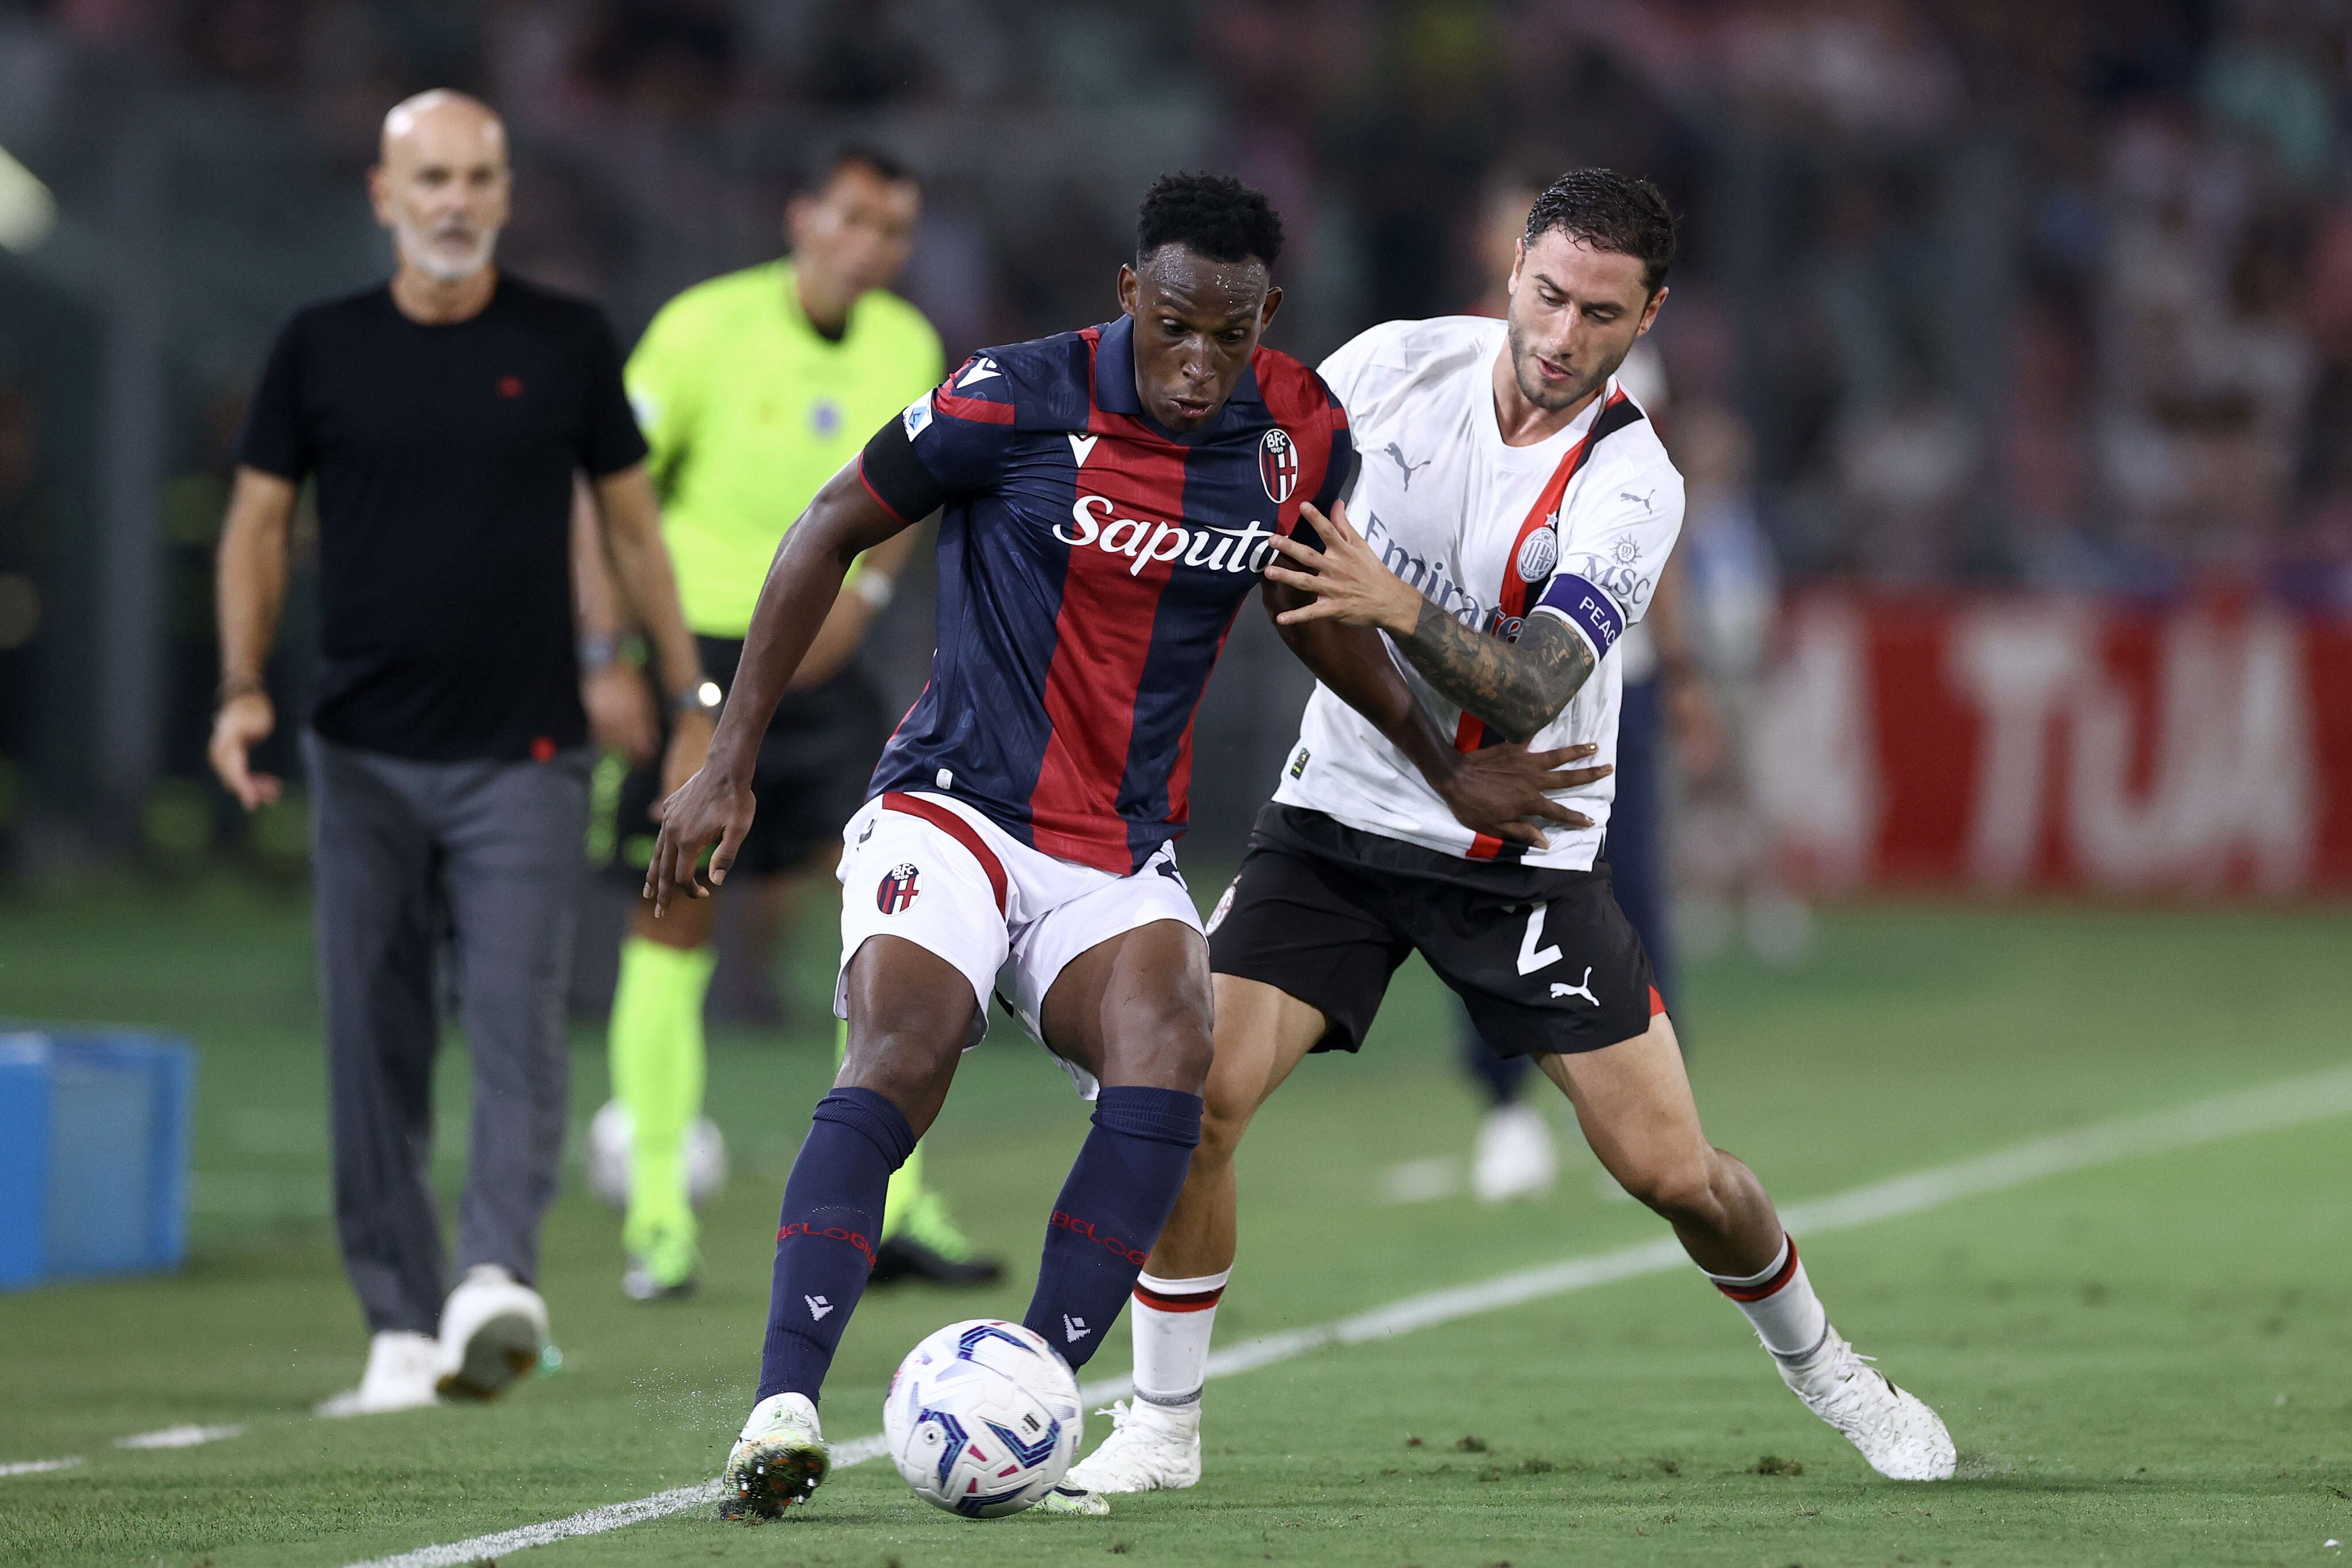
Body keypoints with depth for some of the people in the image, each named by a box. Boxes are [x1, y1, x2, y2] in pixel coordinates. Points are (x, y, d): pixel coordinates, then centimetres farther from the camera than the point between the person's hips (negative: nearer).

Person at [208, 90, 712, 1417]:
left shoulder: (568, 345, 4)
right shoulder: (322, 349, 5)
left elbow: (632, 521, 12)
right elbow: (261, 521, 10)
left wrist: (693, 696, 9)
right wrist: (244, 686, -3)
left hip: (526, 757, -1)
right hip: (365, 758, 1)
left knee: (521, 1028, -15)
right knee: (376, 1050, 0)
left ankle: (498, 1277, -24)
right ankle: (402, 1330, 4)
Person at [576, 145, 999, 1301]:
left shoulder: (909, 349, 2)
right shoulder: (706, 329, -12)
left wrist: (865, 590, -2)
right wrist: (605, 655, -15)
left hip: (816, 657, 4)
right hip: (691, 652, -4)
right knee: (674, 927, -1)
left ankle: (891, 1212, -3)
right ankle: (657, 1215, 8)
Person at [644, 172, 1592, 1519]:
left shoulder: (1302, 434, 1)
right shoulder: (1020, 400, -12)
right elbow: (830, 535, -1)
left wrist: (1449, 770, 26)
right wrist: (730, 762, -2)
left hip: (1122, 853, 4)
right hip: (953, 806, -4)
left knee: (1165, 1066, -25)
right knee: (899, 1064, -28)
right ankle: (783, 1411, -34)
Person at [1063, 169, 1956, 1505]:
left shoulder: (1631, 486, -17)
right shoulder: (1399, 362, -7)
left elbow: (1528, 692, -29)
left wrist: (1395, 603, -44)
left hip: (1526, 858, -2)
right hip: (1340, 815, 2)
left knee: (1672, 1171, -3)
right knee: (1195, 1096, -16)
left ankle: (1815, 1359, 27)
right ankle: (1163, 1423, 0)